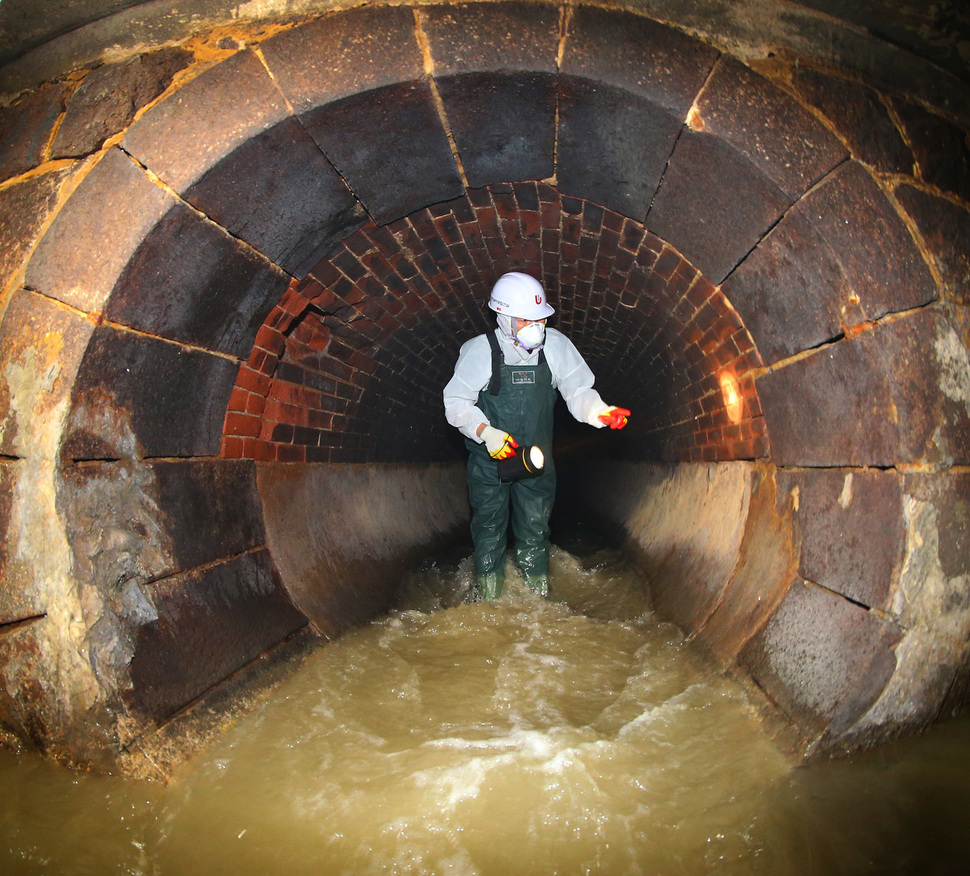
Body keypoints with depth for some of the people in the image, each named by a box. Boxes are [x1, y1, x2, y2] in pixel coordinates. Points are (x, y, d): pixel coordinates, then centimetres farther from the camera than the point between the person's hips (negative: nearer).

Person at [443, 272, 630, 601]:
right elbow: (456, 403, -7)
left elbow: (578, 392, 0)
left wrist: (600, 412, -21)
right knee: (489, 528, 8)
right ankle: (487, 606, 25)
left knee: (534, 532, 12)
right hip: (489, 460, -2)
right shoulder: (479, 351, -12)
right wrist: (486, 432, -23)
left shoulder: (556, 345, -6)